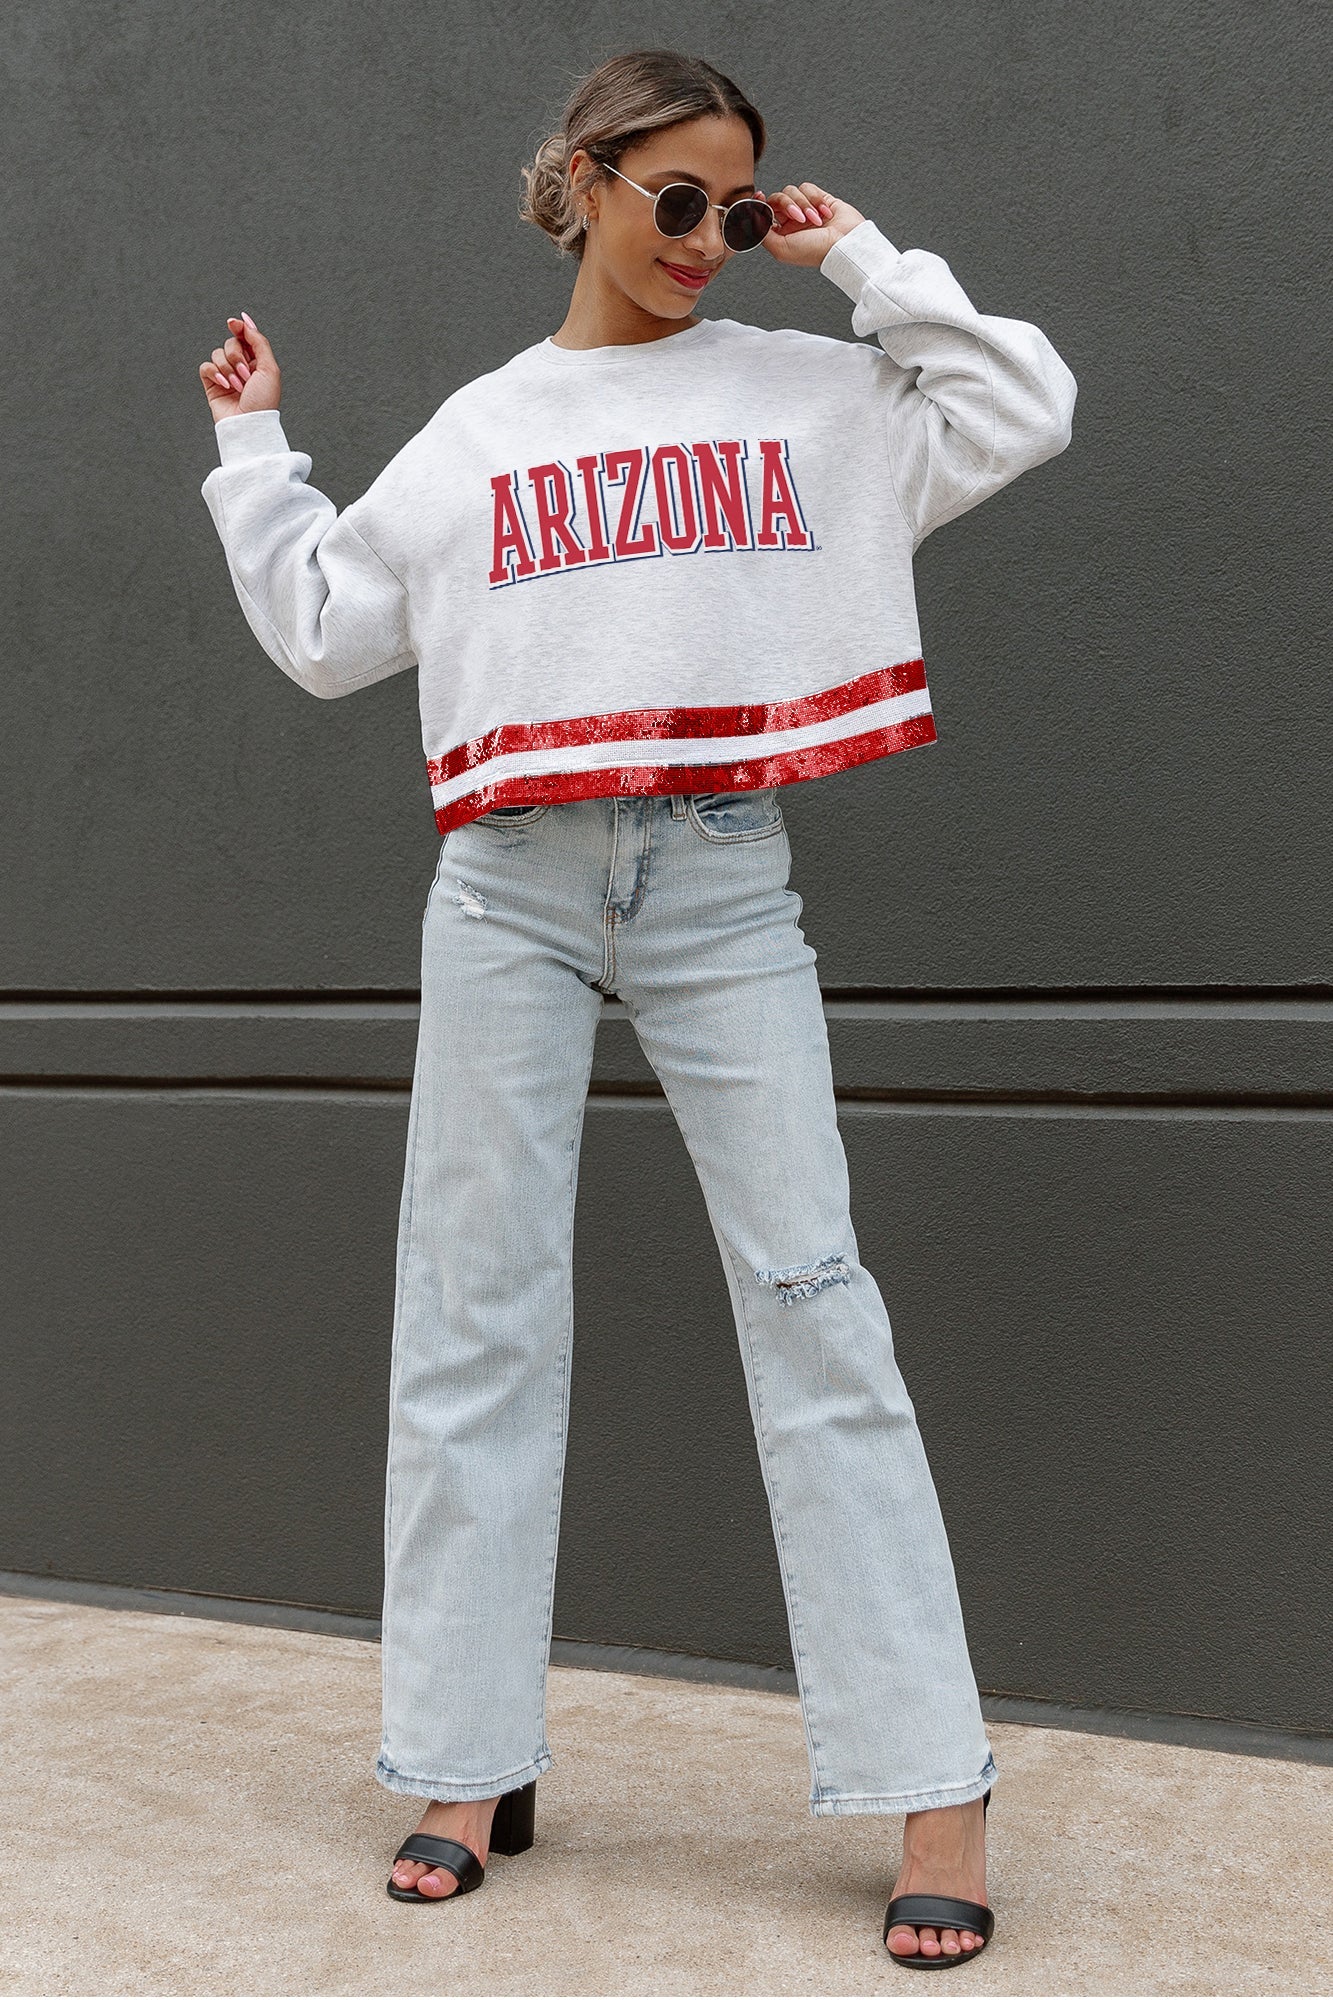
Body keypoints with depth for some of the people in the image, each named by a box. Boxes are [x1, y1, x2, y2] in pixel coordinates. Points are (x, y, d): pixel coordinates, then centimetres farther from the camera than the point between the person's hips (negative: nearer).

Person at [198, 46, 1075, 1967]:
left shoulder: (805, 388, 11)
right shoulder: (477, 434, 16)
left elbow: (1026, 407, 3)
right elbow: (326, 629, 19)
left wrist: (863, 259, 7)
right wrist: (255, 449, 19)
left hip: (720, 883, -2)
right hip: (511, 884, 2)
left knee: (811, 1300, -7)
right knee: (476, 1318, 3)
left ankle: (935, 1785, -2)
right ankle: (474, 1763, 15)